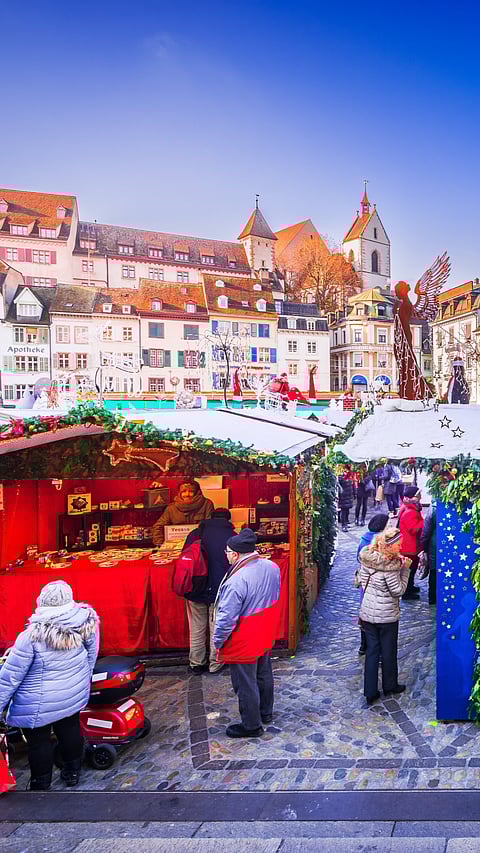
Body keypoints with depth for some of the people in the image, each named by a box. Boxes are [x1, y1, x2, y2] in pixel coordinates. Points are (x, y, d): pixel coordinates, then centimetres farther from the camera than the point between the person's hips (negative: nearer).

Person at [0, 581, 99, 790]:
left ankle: (41, 785, 33)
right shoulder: (87, 623, -14)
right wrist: (83, 684, 19)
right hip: (75, 695, 5)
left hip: (39, 704, -4)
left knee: (39, 742, 15)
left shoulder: (32, 636, -26)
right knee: (70, 730, 24)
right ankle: (72, 773, 43)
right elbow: (91, 657, 2)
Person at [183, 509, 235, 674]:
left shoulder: (194, 534, 2)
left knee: (197, 629, 13)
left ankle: (196, 664, 23)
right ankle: (215, 664, 21)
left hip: (196, 591, 2)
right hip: (220, 592, -2)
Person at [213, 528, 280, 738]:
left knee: (245, 684, 11)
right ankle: (265, 712, 44)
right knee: (264, 674, 25)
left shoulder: (236, 581, -32)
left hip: (244, 644, -8)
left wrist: (218, 642, -10)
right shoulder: (272, 567, -7)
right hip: (266, 637, 8)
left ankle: (251, 725, 26)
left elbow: (226, 619, -26)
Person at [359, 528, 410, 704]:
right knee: (388, 652, 16)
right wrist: (405, 569, -12)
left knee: (371, 651, 13)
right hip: (387, 616, -5)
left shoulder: (366, 558, -5)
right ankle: (390, 686, 35)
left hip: (367, 613, 5)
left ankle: (370, 692, 17)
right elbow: (399, 590, -17)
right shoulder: (390, 565, -25)